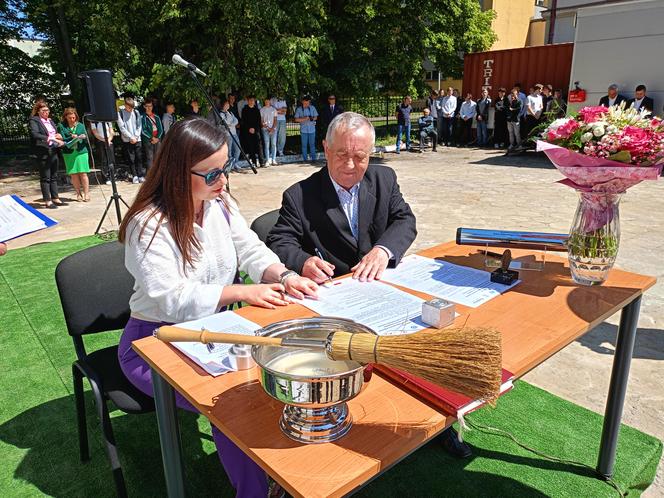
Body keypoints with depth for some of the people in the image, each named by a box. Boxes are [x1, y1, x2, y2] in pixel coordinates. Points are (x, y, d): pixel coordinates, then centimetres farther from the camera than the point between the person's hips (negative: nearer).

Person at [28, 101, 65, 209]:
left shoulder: (50, 121, 18)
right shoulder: (34, 121, -4)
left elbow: (56, 134, 25)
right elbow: (35, 134, -18)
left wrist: (58, 136, 2)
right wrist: (49, 138, -25)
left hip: (53, 151, 7)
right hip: (43, 152, -7)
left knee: (54, 176, 11)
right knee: (45, 178, -2)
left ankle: (55, 198, 18)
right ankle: (47, 201, 1)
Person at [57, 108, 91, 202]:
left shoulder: (80, 125, 10)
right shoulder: (61, 126, 4)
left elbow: (86, 140, 8)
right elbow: (62, 139, -3)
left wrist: (84, 137, -14)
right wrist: (71, 137, -18)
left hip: (81, 152, 0)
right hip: (68, 153, 0)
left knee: (83, 173, -4)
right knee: (73, 174, 2)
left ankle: (86, 194, 0)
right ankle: (78, 194, 10)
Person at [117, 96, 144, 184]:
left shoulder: (136, 112, 7)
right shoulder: (120, 113, -1)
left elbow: (139, 126, 7)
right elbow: (122, 127, -5)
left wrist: (136, 137, -4)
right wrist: (131, 137, -10)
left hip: (137, 139, 2)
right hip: (127, 140, -2)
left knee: (139, 158, 1)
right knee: (131, 159, -1)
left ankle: (141, 175, 5)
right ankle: (134, 176, 4)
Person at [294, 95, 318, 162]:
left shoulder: (312, 108, 6)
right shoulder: (299, 109, 1)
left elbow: (316, 117, 10)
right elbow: (296, 119, -1)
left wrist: (312, 118, -13)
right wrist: (304, 119, -14)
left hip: (312, 129, 1)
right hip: (303, 130, -1)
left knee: (312, 144, 1)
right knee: (304, 145, 2)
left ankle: (313, 158, 7)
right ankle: (305, 159, 9)